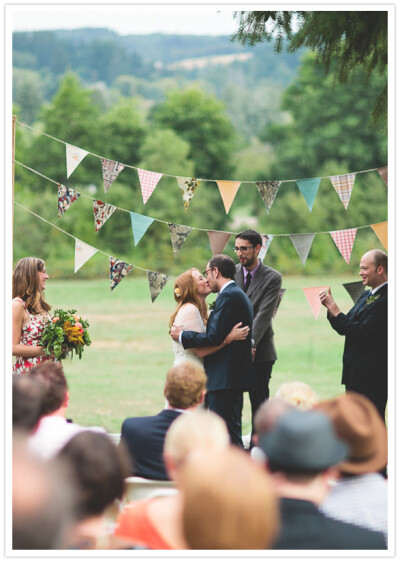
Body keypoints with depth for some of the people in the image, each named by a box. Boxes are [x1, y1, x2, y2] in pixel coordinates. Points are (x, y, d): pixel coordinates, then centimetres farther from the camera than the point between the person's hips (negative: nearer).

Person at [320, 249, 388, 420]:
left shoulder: (386, 299, -17)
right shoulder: (366, 296, 15)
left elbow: (363, 332, -24)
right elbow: (345, 328, 15)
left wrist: (335, 310, -15)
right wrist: (331, 307, -1)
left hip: (373, 377, -10)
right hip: (355, 374, 10)